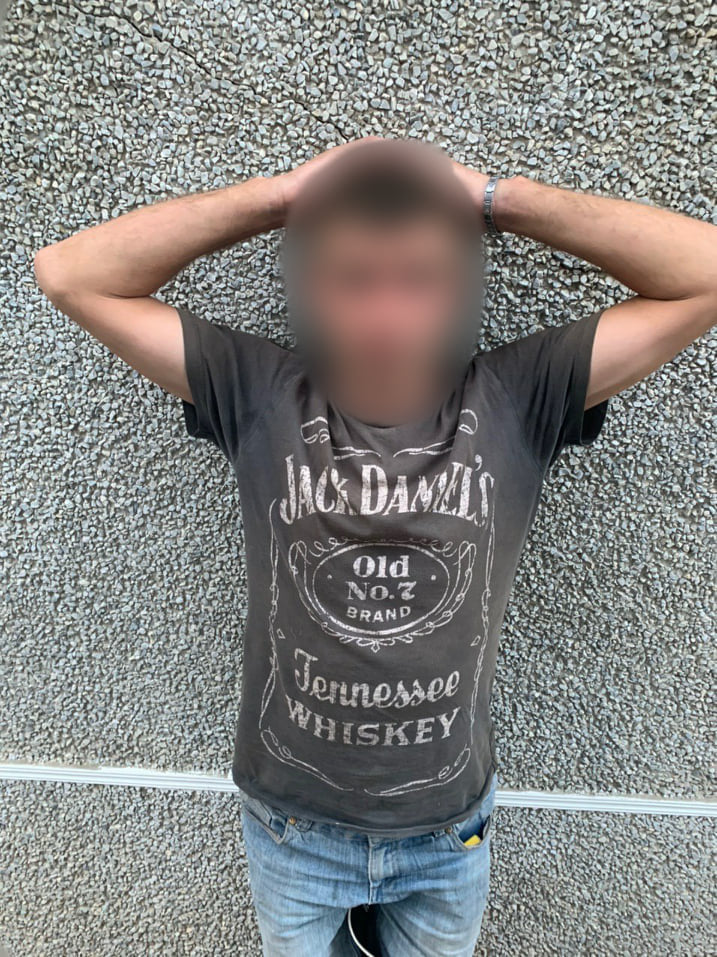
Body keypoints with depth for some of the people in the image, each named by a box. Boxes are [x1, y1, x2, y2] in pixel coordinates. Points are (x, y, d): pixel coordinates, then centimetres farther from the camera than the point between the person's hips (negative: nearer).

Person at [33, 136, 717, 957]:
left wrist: (498, 197, -18)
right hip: (291, 829, 0)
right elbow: (68, 274, -15)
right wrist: (280, 194, -18)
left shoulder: (518, 400, -16)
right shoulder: (257, 397, -16)